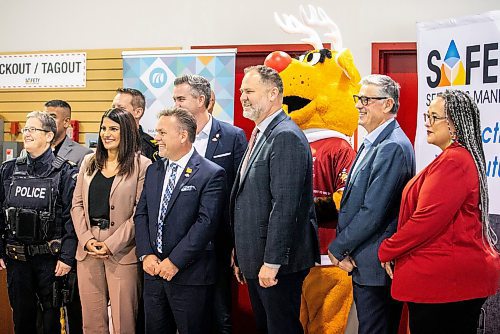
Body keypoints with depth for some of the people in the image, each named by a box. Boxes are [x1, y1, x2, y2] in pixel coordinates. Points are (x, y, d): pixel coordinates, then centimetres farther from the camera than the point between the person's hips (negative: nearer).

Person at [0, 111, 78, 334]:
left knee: (52, 315, 7)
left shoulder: (64, 172, -6)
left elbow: (72, 217, -9)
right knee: (21, 316, 12)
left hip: (49, 257, -3)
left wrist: (67, 256, -14)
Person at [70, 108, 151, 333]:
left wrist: (111, 244, -12)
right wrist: (87, 239, -4)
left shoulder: (141, 165, -3)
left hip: (122, 252, -4)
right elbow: (77, 204, 11)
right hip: (88, 250, 5)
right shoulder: (89, 162, 13)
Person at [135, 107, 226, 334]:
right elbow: (141, 214, 10)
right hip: (153, 271, 6)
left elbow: (206, 223, -16)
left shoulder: (211, 174, -9)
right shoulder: (153, 171, 13)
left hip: (189, 275, -6)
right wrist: (146, 254, -3)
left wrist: (175, 260, -17)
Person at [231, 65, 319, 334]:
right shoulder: (259, 135, 16)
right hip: (254, 261, 10)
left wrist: (272, 262, -23)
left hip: (278, 263, -10)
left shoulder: (286, 137, -16)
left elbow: (285, 206, -22)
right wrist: (241, 257, 17)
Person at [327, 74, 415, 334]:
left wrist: (337, 249, -11)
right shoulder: (372, 144, 14)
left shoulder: (392, 147, -18)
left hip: (375, 267, -10)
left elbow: (373, 212, -22)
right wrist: (344, 250, 3)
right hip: (364, 264, 10)